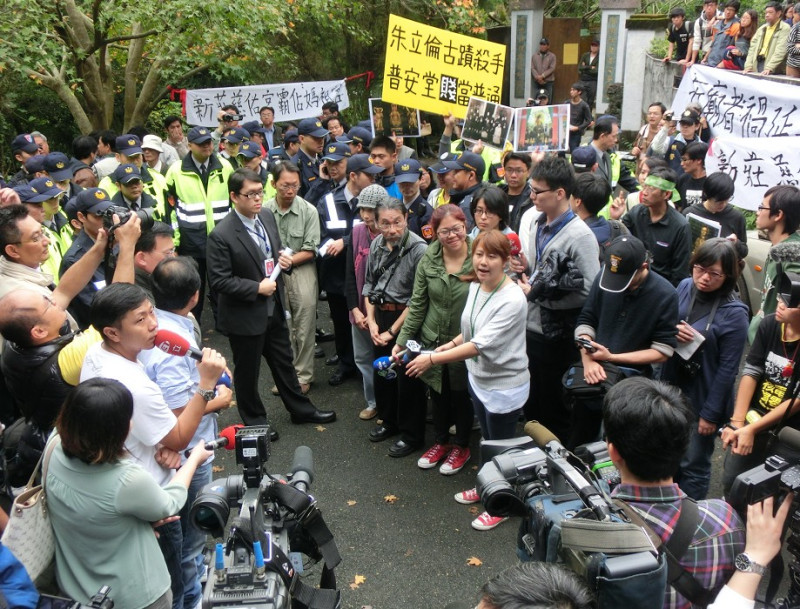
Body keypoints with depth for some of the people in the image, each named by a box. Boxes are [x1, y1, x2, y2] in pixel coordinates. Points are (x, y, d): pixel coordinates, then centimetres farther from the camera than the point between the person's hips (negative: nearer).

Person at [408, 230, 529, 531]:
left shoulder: (512, 300, -28)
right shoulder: (475, 287, -3)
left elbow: (480, 345, -31)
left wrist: (432, 359, -29)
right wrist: (452, 344, -3)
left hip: (504, 386, -7)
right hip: (478, 378, 7)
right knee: (488, 440, 26)